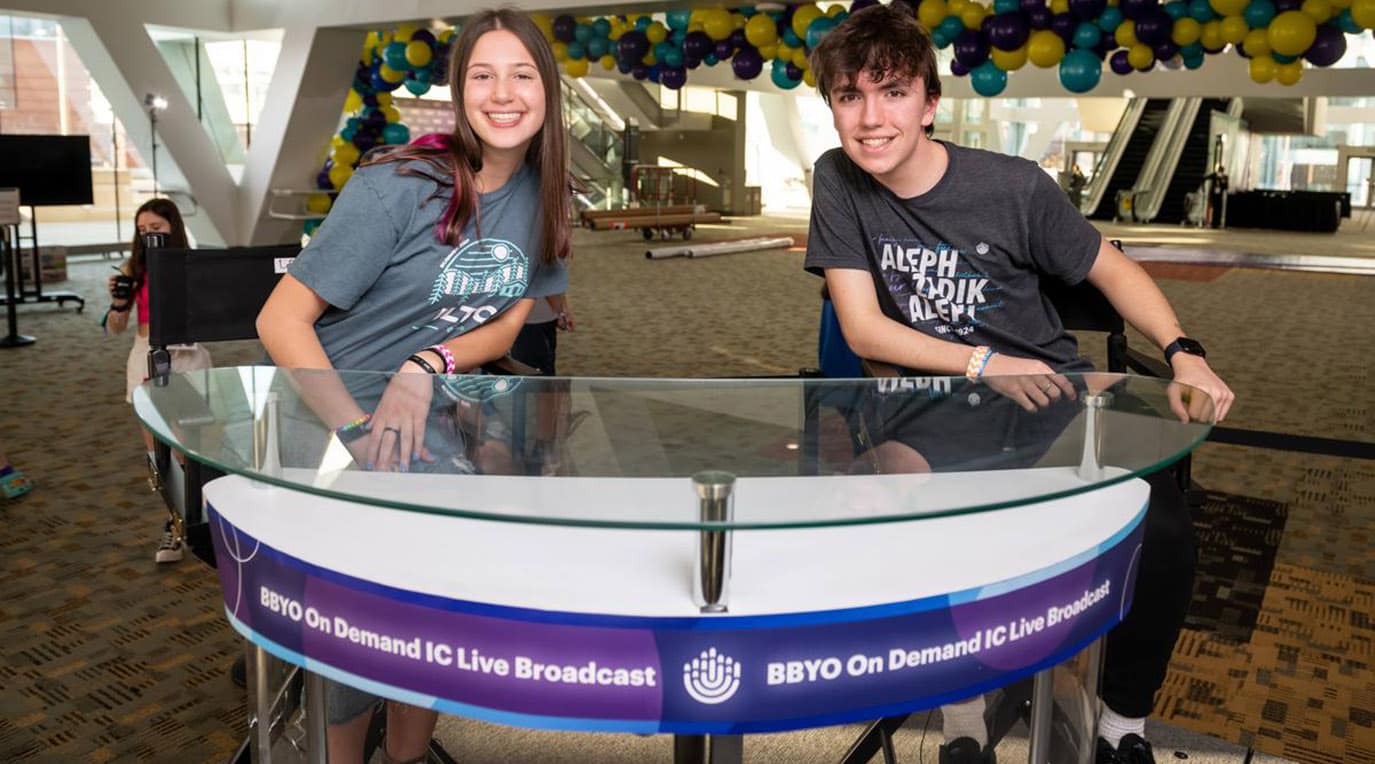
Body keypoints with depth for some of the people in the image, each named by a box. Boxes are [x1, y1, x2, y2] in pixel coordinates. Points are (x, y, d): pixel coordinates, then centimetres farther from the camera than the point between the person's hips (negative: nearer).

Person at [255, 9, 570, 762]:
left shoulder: (542, 193, -3)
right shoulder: (400, 188, -20)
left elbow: (505, 325, 0)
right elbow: (281, 319, -20)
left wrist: (427, 367, -20)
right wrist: (357, 432, -31)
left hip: (423, 417, 5)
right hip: (317, 415, -5)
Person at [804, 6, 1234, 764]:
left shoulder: (1014, 186, -11)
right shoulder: (838, 180, -7)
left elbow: (1113, 270, 2)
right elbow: (863, 328, -11)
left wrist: (1183, 352, -16)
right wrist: (984, 366, -23)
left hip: (1053, 390, 0)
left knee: (1164, 530, -22)